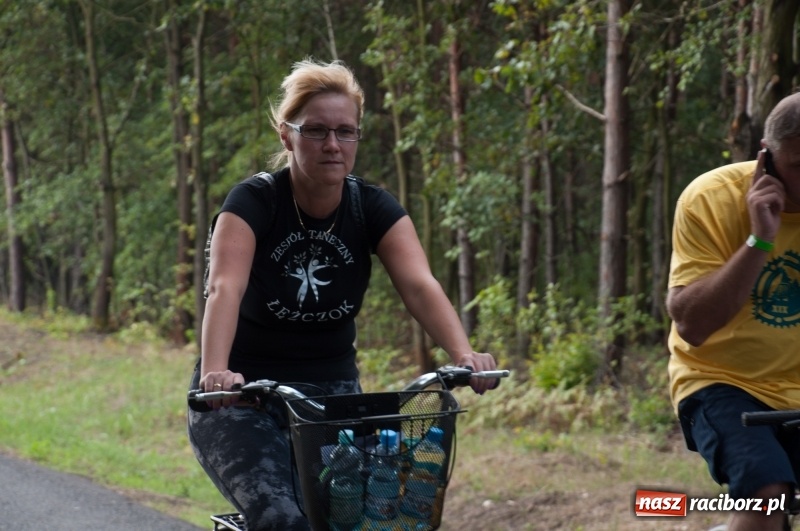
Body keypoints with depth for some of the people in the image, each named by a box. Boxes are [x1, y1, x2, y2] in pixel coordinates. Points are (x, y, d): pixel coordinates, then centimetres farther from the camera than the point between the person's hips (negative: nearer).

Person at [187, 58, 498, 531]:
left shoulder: (374, 209, -5)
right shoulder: (253, 202, -14)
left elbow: (420, 285, -21)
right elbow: (225, 288, -30)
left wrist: (463, 354, -40)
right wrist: (215, 372, -48)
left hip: (331, 392, 4)